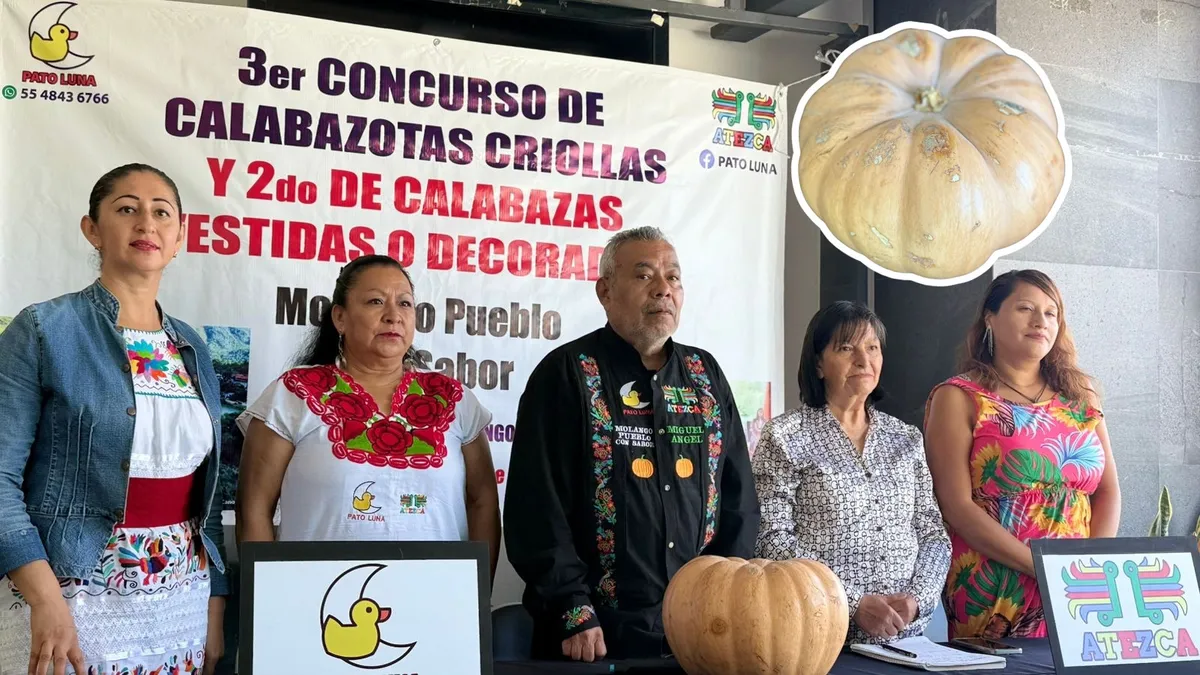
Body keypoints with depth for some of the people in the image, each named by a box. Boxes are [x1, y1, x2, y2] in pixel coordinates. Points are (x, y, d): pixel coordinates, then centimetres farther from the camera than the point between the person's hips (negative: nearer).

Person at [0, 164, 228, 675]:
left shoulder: (192, 349, 9)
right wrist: (45, 599, -21)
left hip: (183, 605, 5)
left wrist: (216, 607, 9)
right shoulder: (44, 330, -6)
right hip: (73, 599, -5)